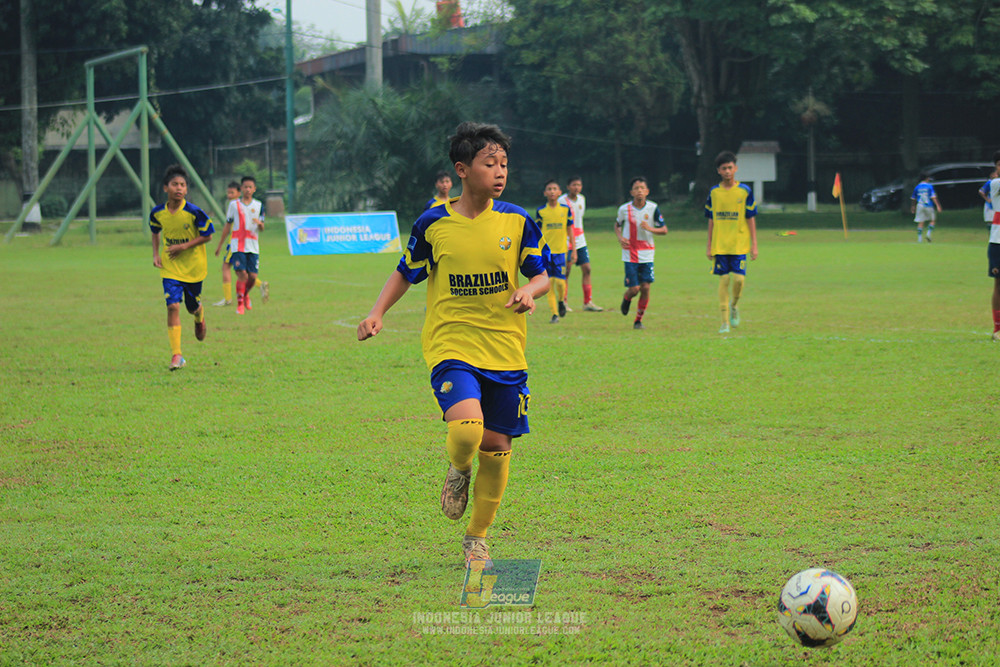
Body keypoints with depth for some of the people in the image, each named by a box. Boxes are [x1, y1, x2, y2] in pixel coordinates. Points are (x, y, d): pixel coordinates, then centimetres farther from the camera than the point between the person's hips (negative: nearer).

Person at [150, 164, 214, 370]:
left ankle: (200, 320, 55)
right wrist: (156, 254, 2)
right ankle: (176, 355, -13)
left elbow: (207, 235, -9)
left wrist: (183, 246, -19)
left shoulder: (194, 212, -17)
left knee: (192, 305, 13)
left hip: (193, 266, -1)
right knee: (173, 305, -13)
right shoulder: (158, 213, -6)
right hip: (170, 267, 1)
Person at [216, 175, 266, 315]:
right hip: (237, 245, -2)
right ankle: (240, 303, -1)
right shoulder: (234, 204, 5)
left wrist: (260, 223, -16)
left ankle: (246, 294, 30)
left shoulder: (258, 205, 9)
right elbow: (227, 226, 11)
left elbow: (262, 229, 9)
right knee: (242, 274, -14)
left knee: (252, 276, -1)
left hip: (253, 246, 2)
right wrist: (220, 245, 13)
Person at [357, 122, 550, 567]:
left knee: (496, 447, 5)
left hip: (505, 351, 3)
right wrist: (377, 313, -4)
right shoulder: (433, 224, -3)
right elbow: (406, 274, 10)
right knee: (466, 428, -26)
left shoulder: (517, 221, 1)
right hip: (451, 346, -2)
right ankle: (458, 471, 11)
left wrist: (529, 291, -15)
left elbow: (541, 275, 9)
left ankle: (477, 539, 25)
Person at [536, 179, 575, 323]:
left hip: (561, 250, 0)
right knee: (549, 282, -2)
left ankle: (561, 301, 22)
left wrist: (573, 250, 8)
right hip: (546, 251, 0)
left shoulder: (565, 209, 3)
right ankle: (554, 314, 5)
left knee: (560, 281, -10)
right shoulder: (540, 211, 1)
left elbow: (570, 230, 10)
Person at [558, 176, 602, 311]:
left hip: (580, 240, 6)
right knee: (566, 270, -2)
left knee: (586, 268, -1)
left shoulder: (582, 199, 9)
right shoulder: (562, 201, -11)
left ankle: (588, 302, 1)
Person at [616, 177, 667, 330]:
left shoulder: (653, 208, -3)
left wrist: (650, 228, -18)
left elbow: (664, 230, 1)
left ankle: (639, 320, 10)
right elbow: (617, 225, 16)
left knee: (645, 287, -5)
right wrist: (620, 238, -4)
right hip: (630, 255, -1)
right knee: (634, 288, -7)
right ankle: (626, 299, 30)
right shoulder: (624, 209, -3)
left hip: (647, 254, 1)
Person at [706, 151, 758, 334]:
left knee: (738, 278, -10)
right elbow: (711, 221, 11)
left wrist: (754, 244, 0)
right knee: (723, 280, -1)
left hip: (739, 244, -1)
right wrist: (709, 246, 8)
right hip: (719, 245, 1)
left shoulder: (744, 191, 0)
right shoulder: (714, 192, 5)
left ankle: (734, 305, 21)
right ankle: (725, 321, 3)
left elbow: (751, 219, 3)